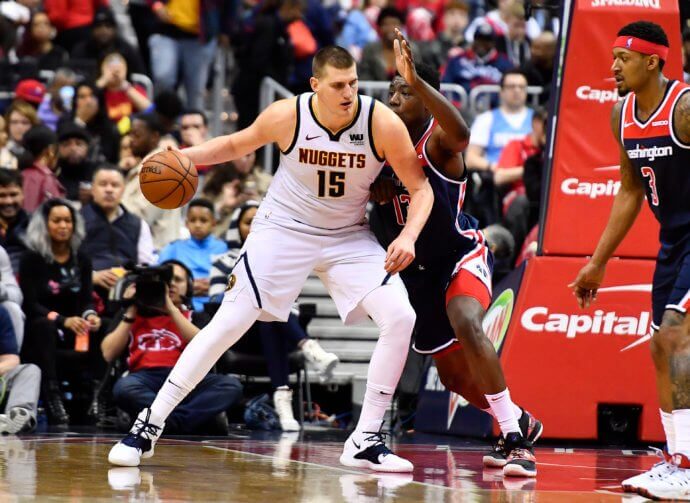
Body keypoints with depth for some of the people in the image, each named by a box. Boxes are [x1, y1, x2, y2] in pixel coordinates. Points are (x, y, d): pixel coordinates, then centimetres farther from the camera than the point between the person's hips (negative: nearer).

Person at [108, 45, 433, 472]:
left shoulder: (382, 123, -20)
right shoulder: (287, 116, -18)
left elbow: (421, 187, -11)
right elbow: (237, 145, 3)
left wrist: (408, 237, -29)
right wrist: (181, 157, -12)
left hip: (349, 236, 1)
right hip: (284, 228, -1)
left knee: (400, 318, -18)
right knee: (227, 325, -9)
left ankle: (365, 441, -8)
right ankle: (149, 425, 1)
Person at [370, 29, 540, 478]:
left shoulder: (437, 140, -19)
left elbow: (461, 133, -45)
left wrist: (417, 80, -56)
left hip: (462, 253, -7)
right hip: (419, 268, 7)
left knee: (466, 324, -35)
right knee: (453, 374, 13)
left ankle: (516, 440, -33)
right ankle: (519, 423, 40)